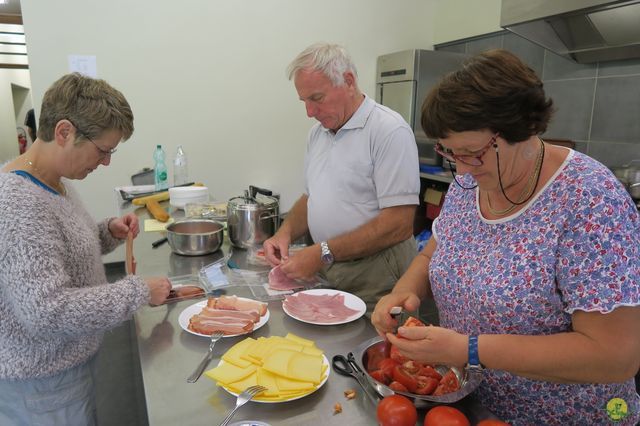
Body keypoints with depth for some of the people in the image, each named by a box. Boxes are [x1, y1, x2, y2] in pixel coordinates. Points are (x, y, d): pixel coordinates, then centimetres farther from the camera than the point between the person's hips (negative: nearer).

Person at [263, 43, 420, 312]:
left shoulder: (389, 130, -16)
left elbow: (399, 224, -22)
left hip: (374, 283, -7)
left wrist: (324, 253, -23)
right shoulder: (318, 132, 9)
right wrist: (286, 233, -2)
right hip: (324, 274, 7)